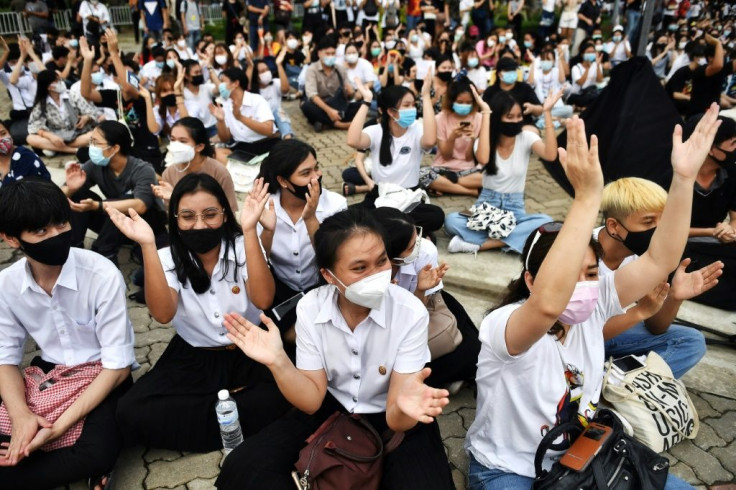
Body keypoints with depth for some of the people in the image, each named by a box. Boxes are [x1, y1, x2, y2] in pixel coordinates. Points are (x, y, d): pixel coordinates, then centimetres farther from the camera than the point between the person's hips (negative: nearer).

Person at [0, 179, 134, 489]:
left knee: (98, 454, -31)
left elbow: (117, 366, -20)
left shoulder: (103, 276, -23)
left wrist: (59, 426, -26)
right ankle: (66, 464, -1)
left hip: (101, 374, -4)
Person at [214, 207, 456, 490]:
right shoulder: (310, 307, -16)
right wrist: (278, 362, -29)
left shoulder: (411, 313, -25)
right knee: (242, 467, -12)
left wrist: (404, 405, -47)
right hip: (331, 408, 2)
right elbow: (311, 401, -11)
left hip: (389, 418, -2)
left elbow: (396, 420, -23)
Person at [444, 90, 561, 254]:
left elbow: (550, 155, -22)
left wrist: (547, 113, -22)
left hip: (514, 209, 1)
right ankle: (508, 240, -30)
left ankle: (479, 244, -32)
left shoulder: (526, 137, -2)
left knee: (546, 222, -32)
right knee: (451, 221, -30)